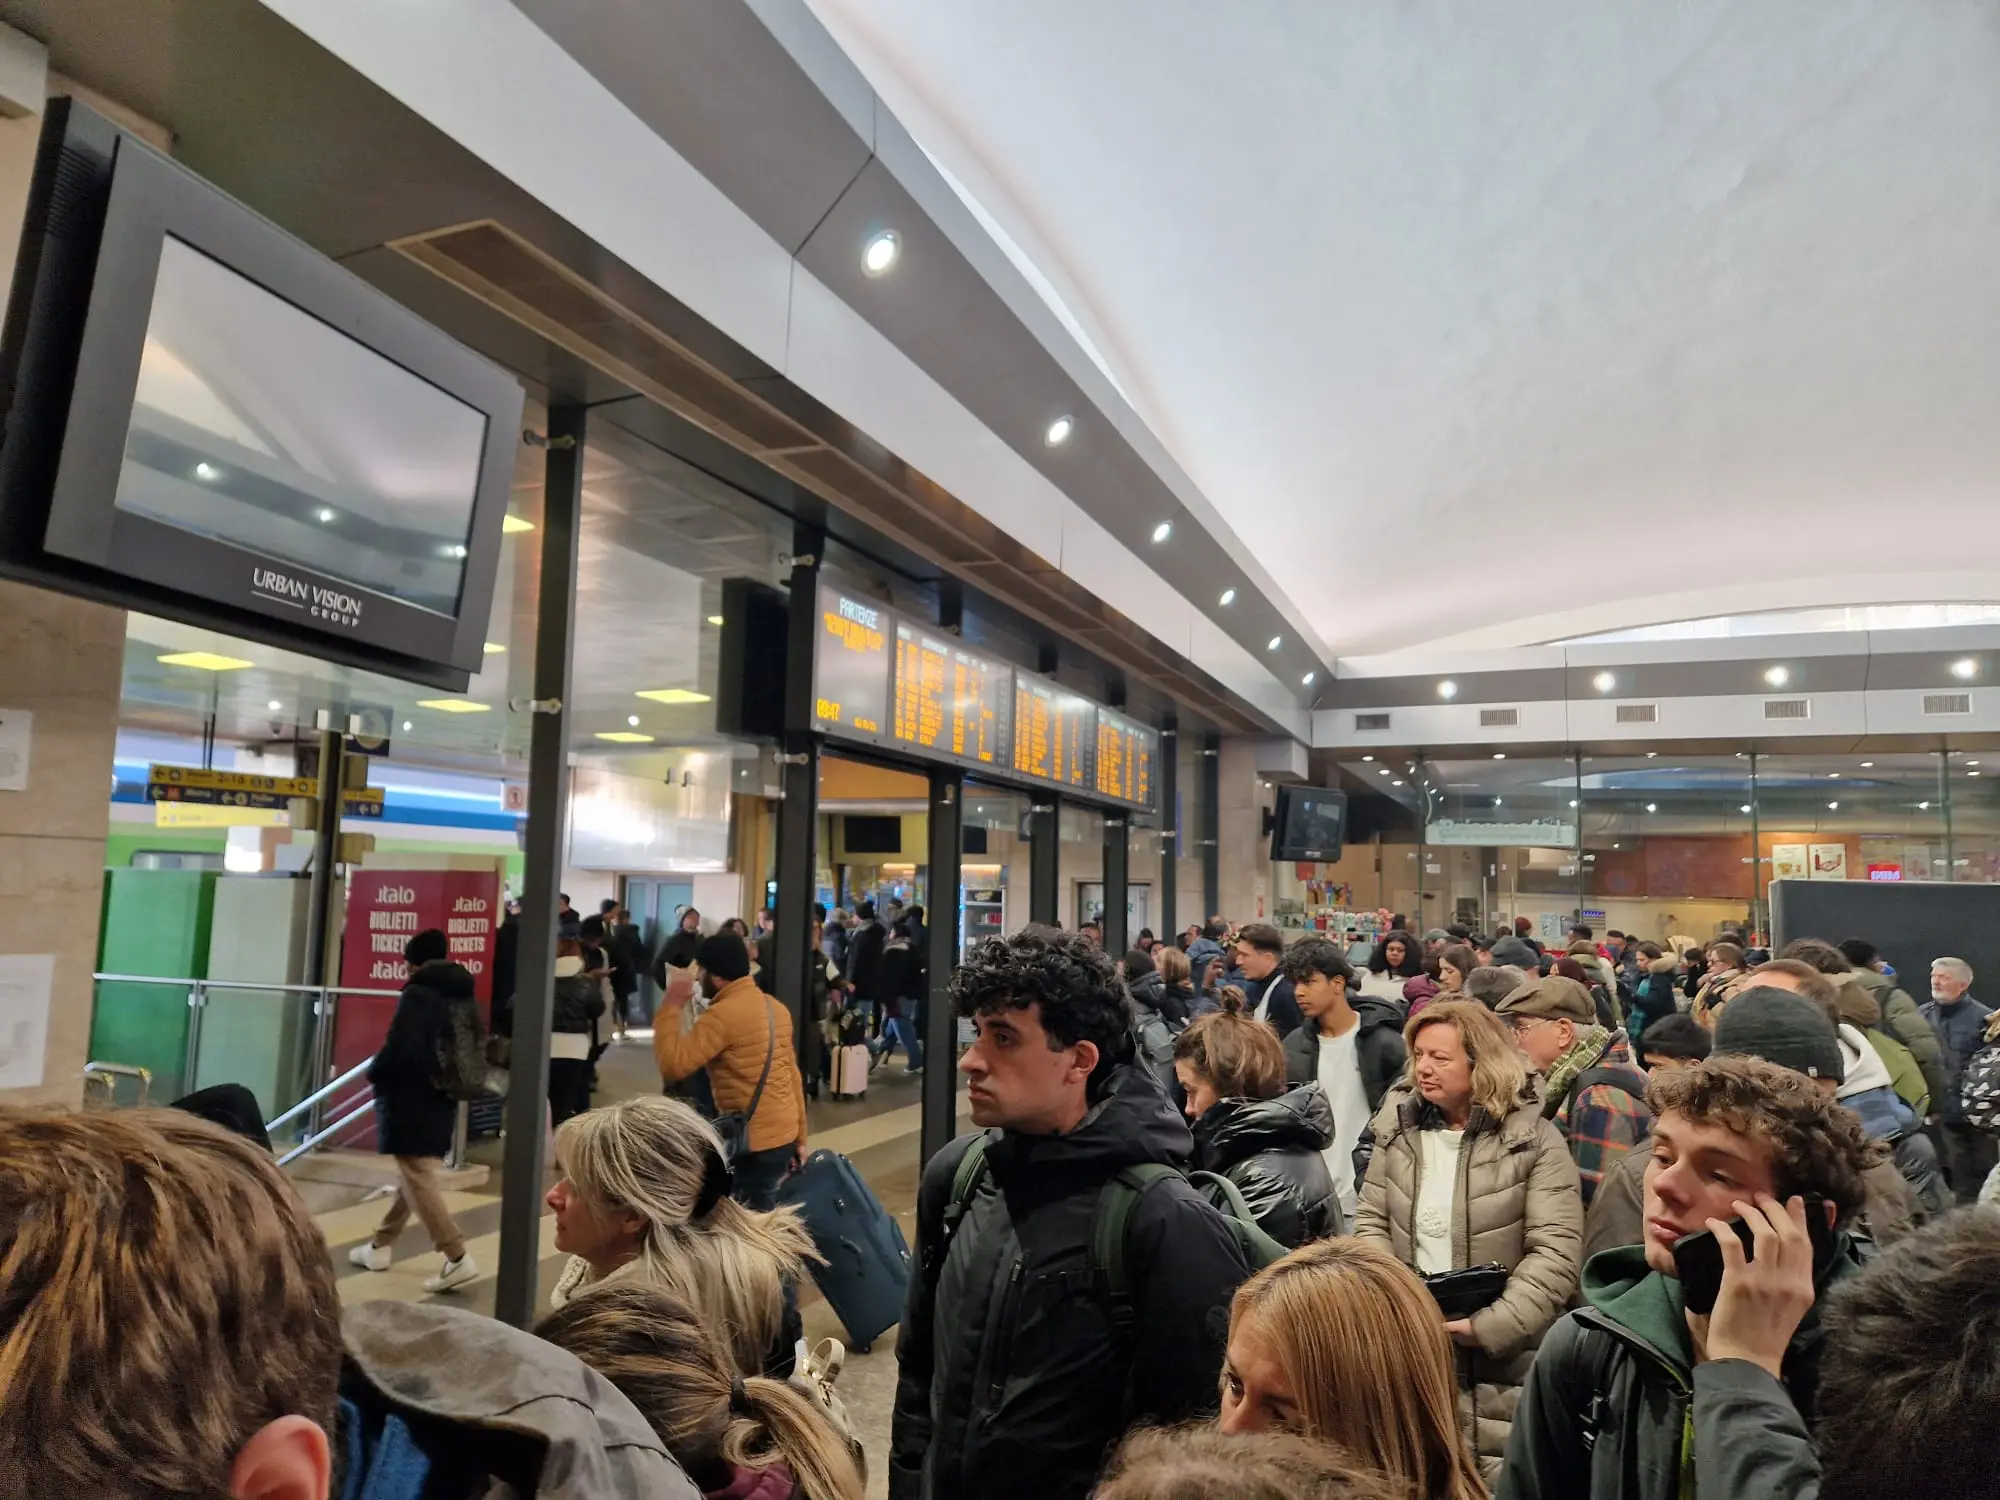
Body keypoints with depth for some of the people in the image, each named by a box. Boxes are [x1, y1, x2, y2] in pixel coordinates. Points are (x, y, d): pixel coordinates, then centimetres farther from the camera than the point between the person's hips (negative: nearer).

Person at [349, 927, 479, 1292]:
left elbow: (399, 1049, -22)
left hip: (409, 1103, -8)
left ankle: (457, 1258, -10)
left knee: (417, 1181, -5)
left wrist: (374, 1074, -4)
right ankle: (381, 1246, 34)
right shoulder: (464, 996, 9)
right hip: (441, 1102, 8)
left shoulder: (417, 995, -15)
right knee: (412, 1176, 20)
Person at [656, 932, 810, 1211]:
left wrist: (669, 1008, -9)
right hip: (784, 1135, 8)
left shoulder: (722, 1014, -15)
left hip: (753, 1142, -8)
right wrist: (800, 1137, 17)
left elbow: (672, 1066, -21)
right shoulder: (776, 1008, 10)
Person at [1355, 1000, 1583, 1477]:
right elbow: (1371, 1224, 6)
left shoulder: (1535, 1140, -8)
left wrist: (1484, 1327, -19)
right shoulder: (1398, 1129, 5)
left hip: (1499, 1364, -4)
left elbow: (1556, 1255, -14)